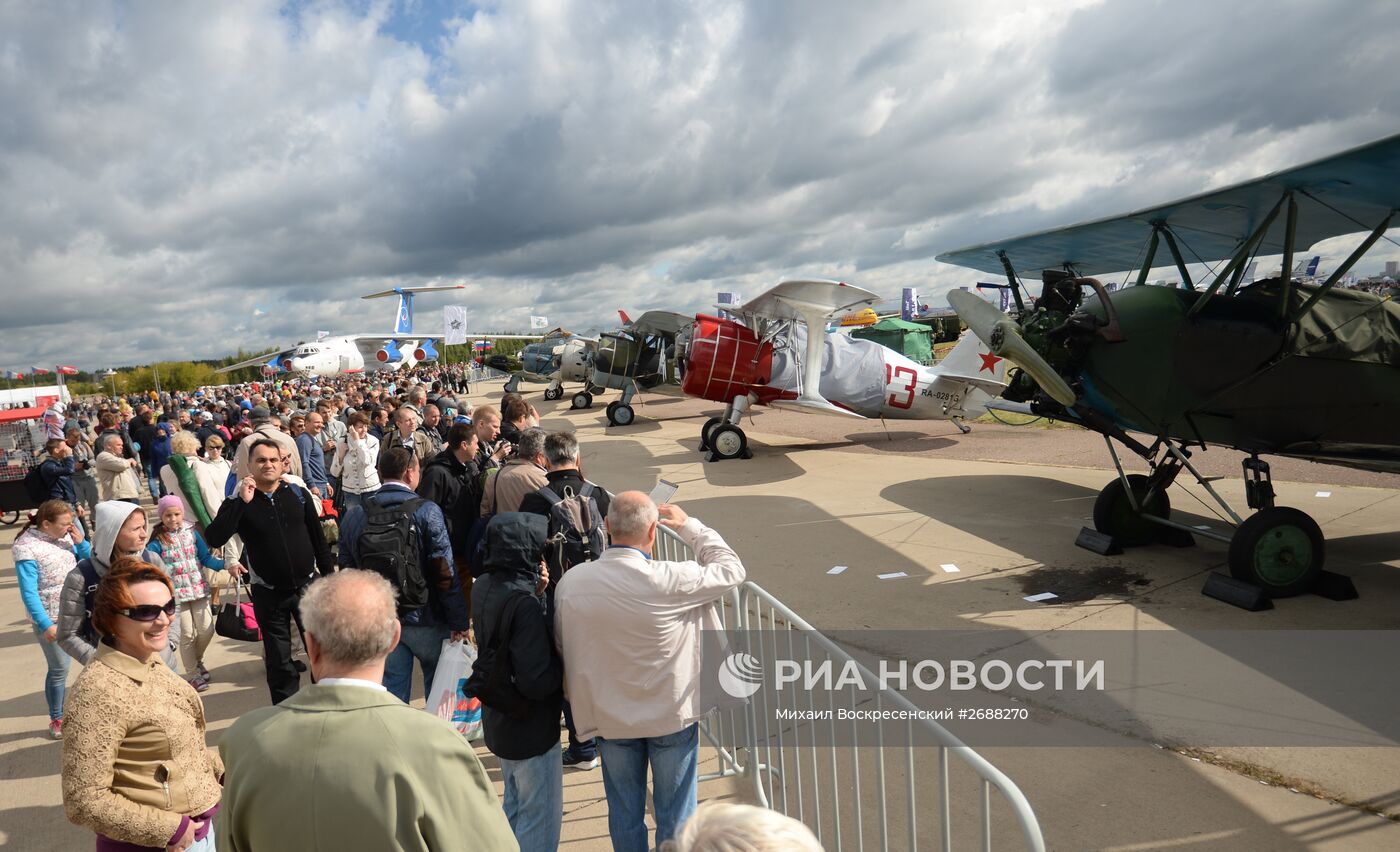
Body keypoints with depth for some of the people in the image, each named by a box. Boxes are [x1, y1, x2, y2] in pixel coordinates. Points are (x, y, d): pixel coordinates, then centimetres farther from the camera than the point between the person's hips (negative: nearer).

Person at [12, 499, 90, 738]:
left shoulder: (67, 536, -1)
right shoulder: (27, 548, -15)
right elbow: (29, 593, -16)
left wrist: (81, 543, -9)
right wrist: (46, 625, -18)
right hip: (52, 619, -5)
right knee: (59, 669, 6)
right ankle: (56, 719, 27)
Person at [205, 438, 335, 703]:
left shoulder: (297, 494, 0)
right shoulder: (238, 501, -5)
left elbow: (318, 539, 5)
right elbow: (214, 539, -20)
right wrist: (242, 501, -24)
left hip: (307, 586, 1)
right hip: (269, 593, -1)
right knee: (278, 662, 11)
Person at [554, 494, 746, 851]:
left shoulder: (570, 582, -16)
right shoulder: (671, 581, -27)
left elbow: (562, 646, -1)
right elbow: (730, 569, -10)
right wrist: (689, 526, -1)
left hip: (609, 717, 3)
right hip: (672, 715, -3)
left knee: (624, 813, 22)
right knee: (675, 812, 18)